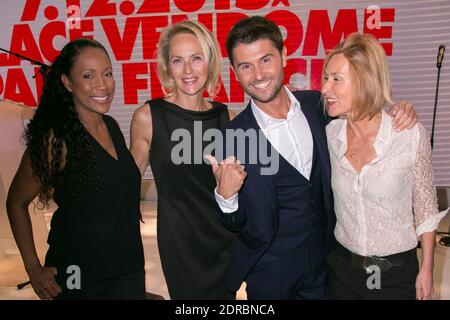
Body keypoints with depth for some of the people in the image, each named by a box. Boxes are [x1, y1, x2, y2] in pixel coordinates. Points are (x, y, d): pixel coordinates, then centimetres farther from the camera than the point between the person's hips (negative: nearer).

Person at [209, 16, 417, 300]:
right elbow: (236, 224, -12)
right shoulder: (232, 138, -19)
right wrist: (226, 195, -33)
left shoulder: (316, 104, -9)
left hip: (323, 258, 4)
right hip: (269, 270, -3)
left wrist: (397, 112, -7)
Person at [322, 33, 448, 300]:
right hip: (342, 267, 3)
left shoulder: (412, 135, -17)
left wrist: (427, 270, -1)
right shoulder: (330, 134, -8)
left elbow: (426, 207, -6)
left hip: (396, 272, -3)